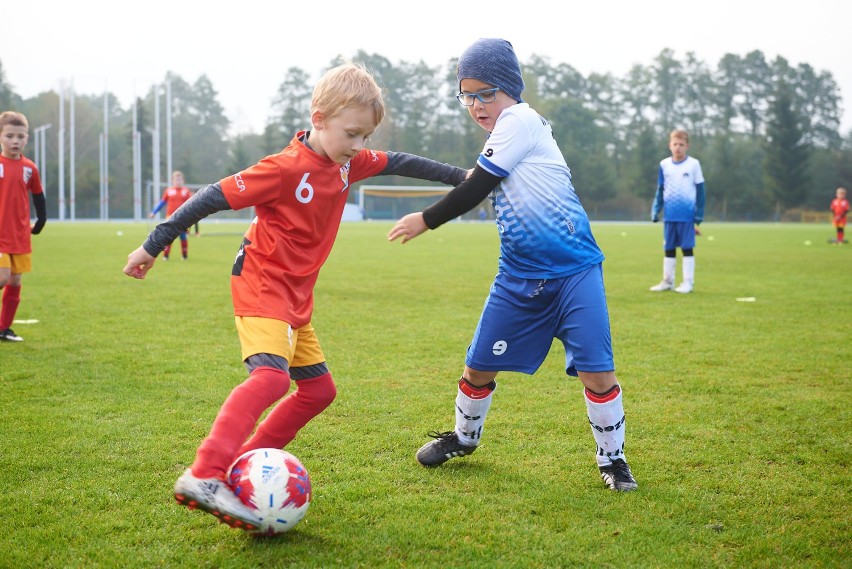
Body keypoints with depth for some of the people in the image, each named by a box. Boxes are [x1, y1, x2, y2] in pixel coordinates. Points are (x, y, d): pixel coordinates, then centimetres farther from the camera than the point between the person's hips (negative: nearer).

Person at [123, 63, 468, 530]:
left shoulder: (346, 163, 4)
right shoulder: (286, 168, -20)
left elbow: (397, 163, 19)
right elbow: (213, 197, -18)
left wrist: (460, 176, 23)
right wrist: (153, 246, -16)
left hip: (295, 298, 9)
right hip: (261, 286, -9)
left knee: (319, 390, 11)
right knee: (272, 376, -30)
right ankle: (204, 478, -38)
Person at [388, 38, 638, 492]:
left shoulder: (520, 120, -13)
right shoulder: (502, 133, 13)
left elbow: (476, 188, -14)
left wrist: (425, 221, -6)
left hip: (574, 270, -8)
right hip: (520, 275, 8)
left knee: (596, 368, -11)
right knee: (479, 364, 9)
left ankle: (612, 458, 9)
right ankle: (464, 437, 34)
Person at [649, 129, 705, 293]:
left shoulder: (693, 164, -2)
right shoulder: (664, 164, 6)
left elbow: (700, 191, 0)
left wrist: (699, 215, -5)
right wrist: (655, 211, 3)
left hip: (687, 215, -3)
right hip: (670, 215, 3)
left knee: (687, 248, 0)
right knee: (668, 248, 9)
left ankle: (688, 282, 7)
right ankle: (667, 281, 18)